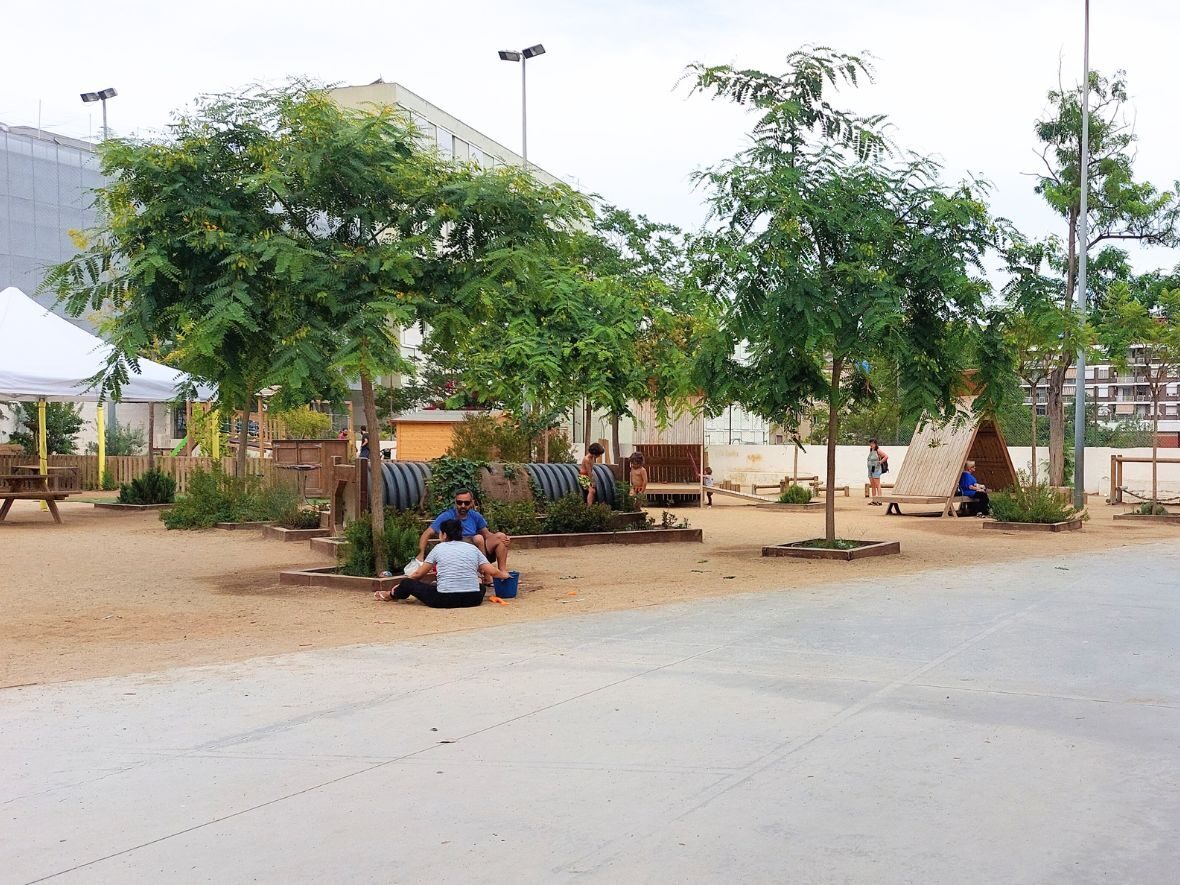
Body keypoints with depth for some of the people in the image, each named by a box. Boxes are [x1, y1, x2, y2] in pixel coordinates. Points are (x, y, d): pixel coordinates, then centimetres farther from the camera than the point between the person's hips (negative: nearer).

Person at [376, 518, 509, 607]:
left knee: (408, 583, 18)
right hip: (473, 600, 3)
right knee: (481, 587, 40)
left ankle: (391, 595, 51)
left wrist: (401, 588, 30)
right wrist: (503, 574, 29)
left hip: (445, 600, -3)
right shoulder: (472, 548, 11)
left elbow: (418, 574, 13)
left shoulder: (439, 548, 7)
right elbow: (492, 572, 6)